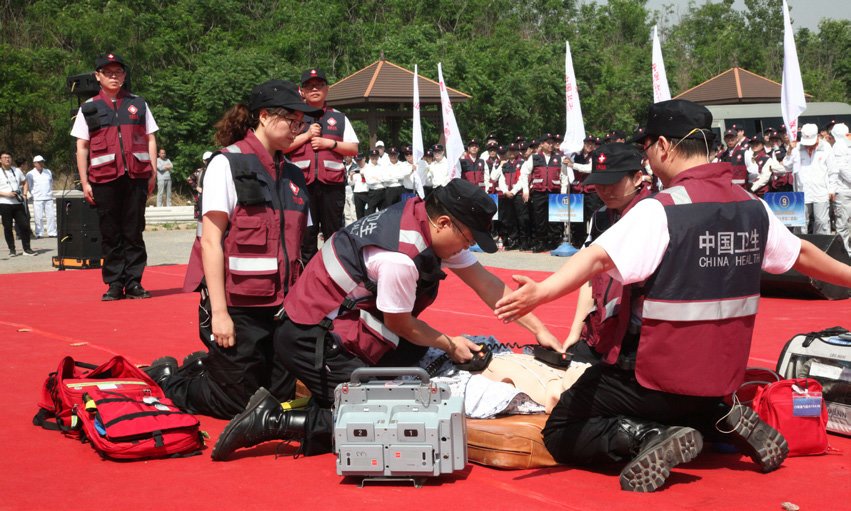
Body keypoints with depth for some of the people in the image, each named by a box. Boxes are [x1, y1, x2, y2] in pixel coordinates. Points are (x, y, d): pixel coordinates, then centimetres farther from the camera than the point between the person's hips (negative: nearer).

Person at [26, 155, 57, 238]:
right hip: (37, 199, -3)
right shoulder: (30, 174, 3)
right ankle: (39, 234, -1)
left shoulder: (48, 172, 15)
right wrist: (34, 194, -1)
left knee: (51, 216, -2)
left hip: (48, 198, 3)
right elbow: (29, 186, 6)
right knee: (39, 217, -5)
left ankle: (52, 233, 2)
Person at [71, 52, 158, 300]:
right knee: (110, 234, 2)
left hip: (136, 177, 1)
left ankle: (134, 282, 8)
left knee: (134, 232, 3)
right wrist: (84, 182, 1)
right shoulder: (89, 108, 9)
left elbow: (150, 139, 12)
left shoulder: (138, 104, 12)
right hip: (104, 178, -1)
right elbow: (82, 147, 8)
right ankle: (114, 284, 8)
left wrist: (152, 173, 4)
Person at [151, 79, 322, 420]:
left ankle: (207, 368, 31)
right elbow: (211, 240, -13)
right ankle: (168, 377, 24)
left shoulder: (292, 176, 12)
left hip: (281, 308, 7)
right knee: (235, 402, 0)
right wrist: (219, 311, -18)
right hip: (238, 306, -7)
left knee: (282, 395, 10)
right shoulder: (227, 164, -8)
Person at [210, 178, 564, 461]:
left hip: (341, 324, 10)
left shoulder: (424, 216, -2)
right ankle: (272, 421, -9)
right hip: (312, 340, -10)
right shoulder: (400, 256, -29)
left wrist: (538, 329, 3)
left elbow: (485, 283, 4)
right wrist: (449, 344, 3)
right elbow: (399, 323, -12)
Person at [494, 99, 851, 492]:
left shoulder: (659, 211, -17)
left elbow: (598, 257, -33)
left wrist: (540, 292, -46)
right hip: (722, 379, 7)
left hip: (654, 376, -7)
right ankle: (722, 421, 8)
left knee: (561, 436, 5)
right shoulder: (753, 209, 3)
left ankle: (651, 438, -15)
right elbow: (803, 255, 18)